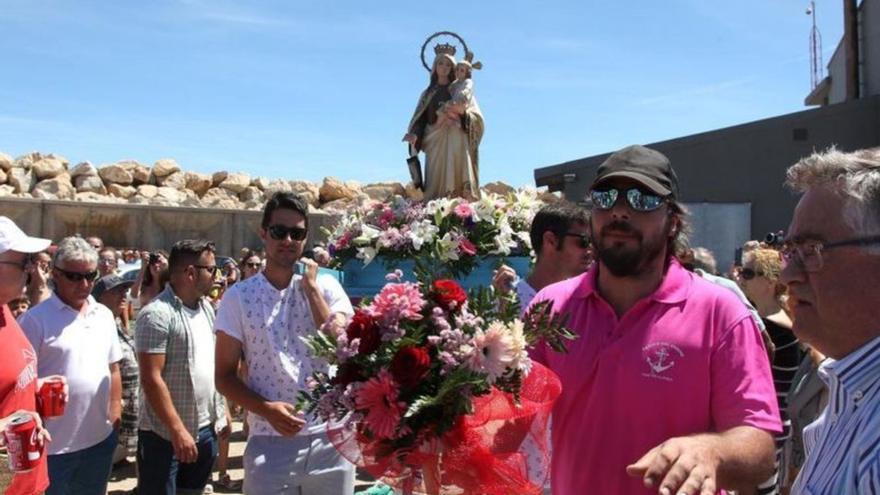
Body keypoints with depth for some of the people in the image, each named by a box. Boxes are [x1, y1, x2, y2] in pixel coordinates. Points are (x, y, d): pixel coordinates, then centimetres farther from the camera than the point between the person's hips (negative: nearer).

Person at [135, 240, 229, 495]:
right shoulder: (157, 314, -17)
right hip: (164, 434, -7)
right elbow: (151, 379, -20)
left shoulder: (206, 308, 7)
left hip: (205, 429, 7)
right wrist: (178, 430, -21)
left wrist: (222, 412, 11)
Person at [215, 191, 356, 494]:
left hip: (330, 440, 1)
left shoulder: (327, 287, 1)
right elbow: (225, 377, 1)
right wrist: (265, 409, -16)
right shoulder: (238, 297, -1)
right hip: (269, 444, -1)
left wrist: (311, 288, -10)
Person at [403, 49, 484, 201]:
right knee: (436, 180, -8)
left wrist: (463, 112, -14)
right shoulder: (428, 94, 20)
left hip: (456, 140, -2)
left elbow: (476, 116, 6)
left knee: (456, 175, -13)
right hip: (436, 139, 2)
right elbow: (421, 119, 10)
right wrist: (414, 134, -10)